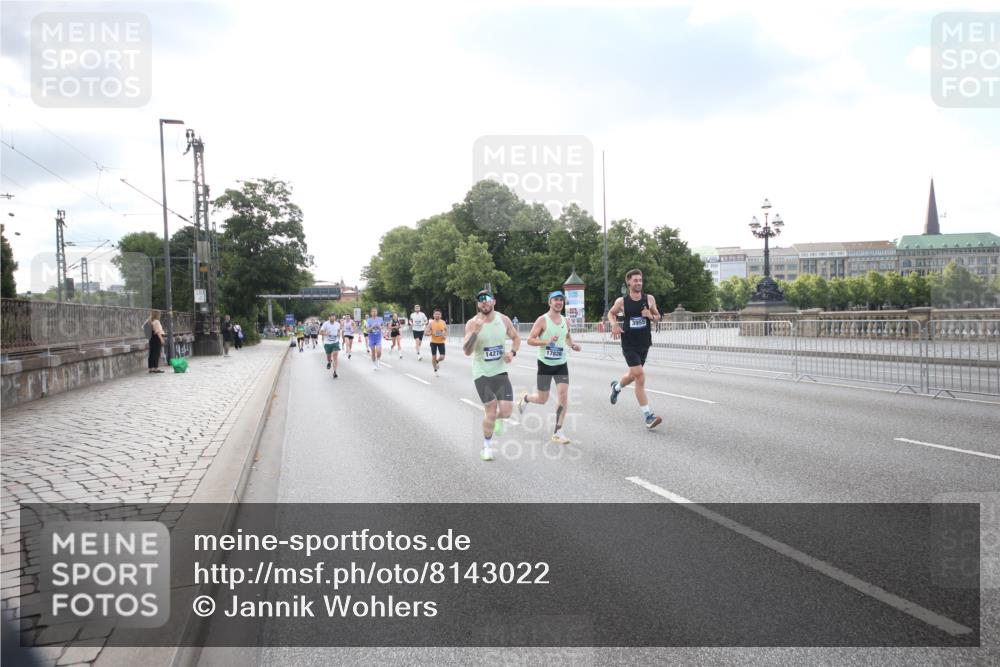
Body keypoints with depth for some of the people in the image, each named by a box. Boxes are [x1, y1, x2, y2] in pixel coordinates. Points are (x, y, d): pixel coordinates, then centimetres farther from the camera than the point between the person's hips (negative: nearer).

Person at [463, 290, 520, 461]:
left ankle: (494, 419, 33)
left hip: (500, 371, 3)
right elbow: (467, 352, -16)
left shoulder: (503, 319, 0)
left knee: (506, 411, -4)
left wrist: (512, 352, -4)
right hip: (481, 373, -3)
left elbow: (516, 338, 16)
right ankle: (487, 446, 18)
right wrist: (475, 332, -29)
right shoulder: (472, 323, -9)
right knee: (490, 409, -3)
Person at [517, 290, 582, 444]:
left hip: (561, 364, 4)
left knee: (563, 395, -13)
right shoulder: (542, 320, -10)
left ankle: (558, 432, -5)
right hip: (545, 364, -4)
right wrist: (546, 341, -27)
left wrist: (572, 345, 4)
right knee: (542, 400, 5)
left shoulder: (565, 321, 6)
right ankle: (526, 397, 42)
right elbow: (530, 340, -12)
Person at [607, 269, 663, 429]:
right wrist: (614, 324, -9)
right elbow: (611, 313, 11)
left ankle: (616, 386, 55)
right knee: (640, 377, -15)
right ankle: (648, 416, -13)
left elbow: (657, 317, 10)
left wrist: (651, 316, -13)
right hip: (629, 345, -4)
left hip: (644, 344, 4)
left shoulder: (649, 299, -1)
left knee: (633, 375, 19)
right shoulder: (621, 301, -7)